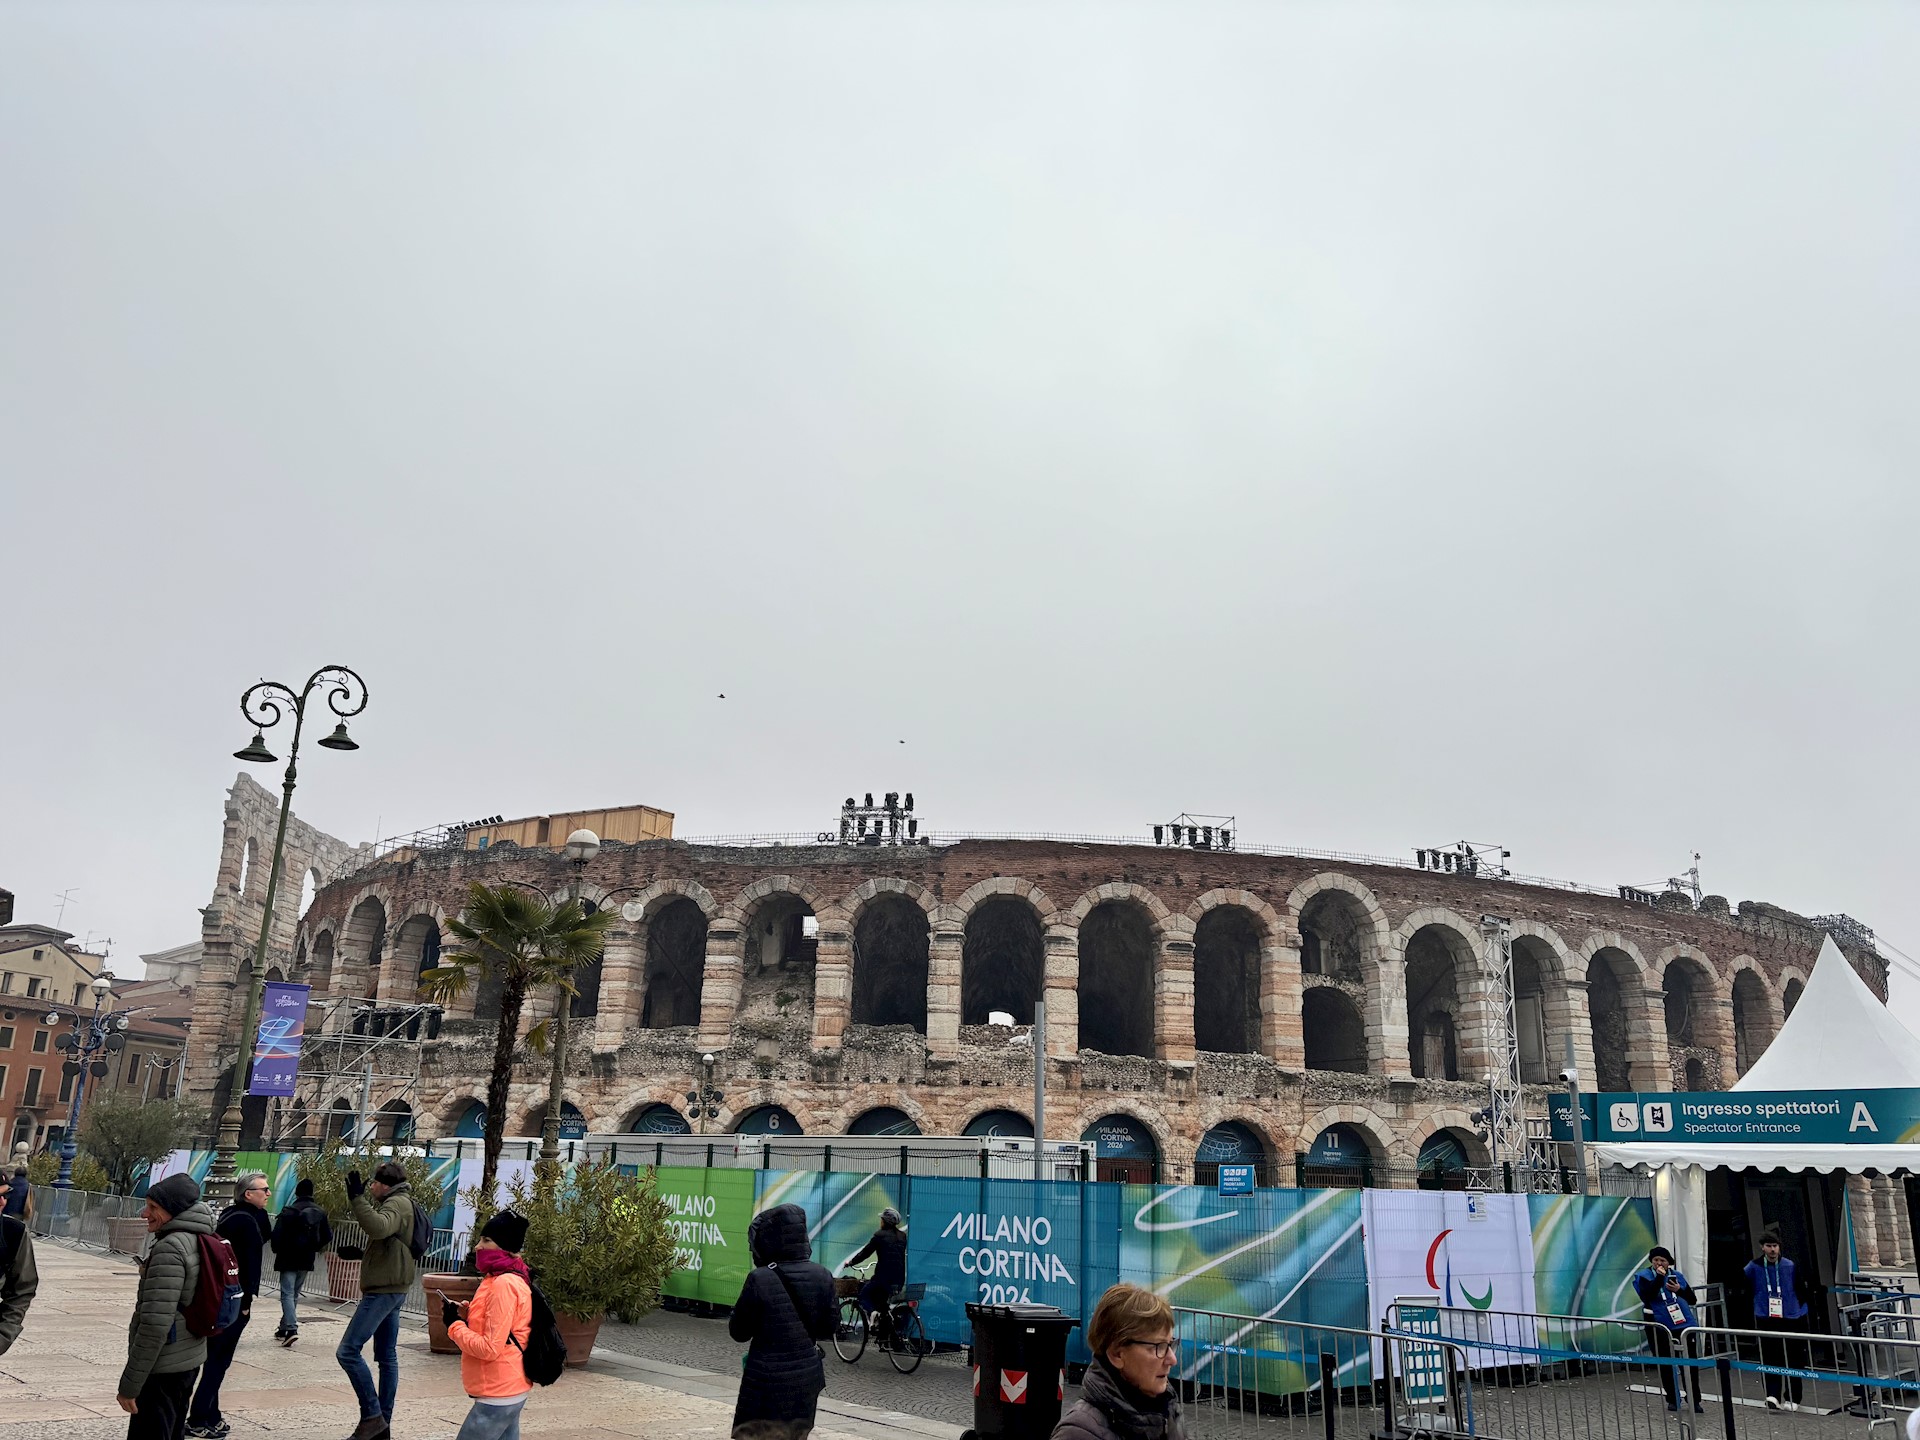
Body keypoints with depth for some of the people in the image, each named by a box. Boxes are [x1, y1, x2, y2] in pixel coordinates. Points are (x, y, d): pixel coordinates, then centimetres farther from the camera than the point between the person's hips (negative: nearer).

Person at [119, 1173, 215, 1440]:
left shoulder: (170, 1248, -19)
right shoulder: (199, 1240, 9)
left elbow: (156, 1324, -23)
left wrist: (130, 1383, -18)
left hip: (164, 1367, -9)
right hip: (189, 1359, 9)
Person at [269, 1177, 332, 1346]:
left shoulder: (289, 1212, -13)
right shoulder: (320, 1213, 3)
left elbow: (276, 1235, -16)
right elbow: (327, 1237, 5)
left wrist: (277, 1249, 3)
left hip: (288, 1259, -5)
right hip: (307, 1261, 5)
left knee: (287, 1294, -4)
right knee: (295, 1294, 18)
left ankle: (291, 1328, -19)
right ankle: (284, 1329, 23)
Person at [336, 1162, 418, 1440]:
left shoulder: (398, 1203, -14)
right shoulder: (398, 1203, 19)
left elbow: (378, 1228, -35)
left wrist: (357, 1198, -32)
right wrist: (359, 1254, 17)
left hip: (383, 1290, -11)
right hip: (390, 1289, 11)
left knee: (348, 1351, -11)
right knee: (387, 1357, 11)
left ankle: (372, 1416, -10)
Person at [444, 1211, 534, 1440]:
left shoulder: (503, 1284, -20)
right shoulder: (511, 1280, 11)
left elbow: (489, 1348, -22)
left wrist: (454, 1323, -10)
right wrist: (467, 1314, 3)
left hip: (498, 1395, -10)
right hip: (509, 1390, 10)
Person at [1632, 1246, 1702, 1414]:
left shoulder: (1677, 1275, 7)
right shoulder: (1644, 1277, -2)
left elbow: (1692, 1299, 7)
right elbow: (1647, 1296, -19)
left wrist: (1679, 1290, -12)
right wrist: (1659, 1277, -23)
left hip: (1683, 1324, 2)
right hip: (1659, 1327, -2)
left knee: (1689, 1363, 0)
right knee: (1666, 1364, 7)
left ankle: (1694, 1400, 12)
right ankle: (1673, 1399, 20)